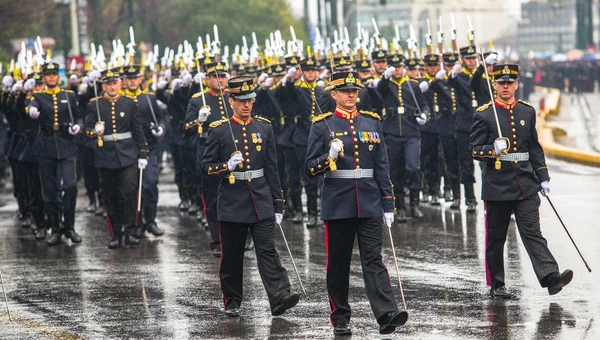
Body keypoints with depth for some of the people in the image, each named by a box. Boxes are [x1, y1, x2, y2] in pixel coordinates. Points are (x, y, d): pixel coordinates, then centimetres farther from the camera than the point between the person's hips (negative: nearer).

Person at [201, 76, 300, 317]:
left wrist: (277, 204, 7)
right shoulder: (219, 131, -1)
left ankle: (281, 298, -18)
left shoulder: (264, 128, 7)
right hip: (232, 204, -1)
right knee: (231, 256, 6)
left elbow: (272, 169, 9)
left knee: (267, 251, -8)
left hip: (261, 202, 1)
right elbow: (206, 166, 1)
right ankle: (232, 302, 19)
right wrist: (227, 167, -20)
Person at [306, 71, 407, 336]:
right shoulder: (322, 125, 1)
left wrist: (388, 204, 6)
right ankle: (340, 319, 13)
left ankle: (387, 316, -17)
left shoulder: (372, 122, 10)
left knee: (373, 259, -7)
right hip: (337, 203, -2)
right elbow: (311, 168, 0)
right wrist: (330, 157, -21)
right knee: (338, 263, 5)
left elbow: (382, 166, 10)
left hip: (369, 204, 2)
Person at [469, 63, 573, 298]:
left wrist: (543, 177, 12)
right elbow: (474, 150, -5)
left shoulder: (527, 112, 9)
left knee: (532, 232, -6)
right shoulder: (484, 115, -3)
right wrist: (493, 150, -24)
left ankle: (551, 278, -17)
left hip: (526, 186, 2)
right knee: (495, 237, 6)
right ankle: (496, 285, 15)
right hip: (496, 187, -2)